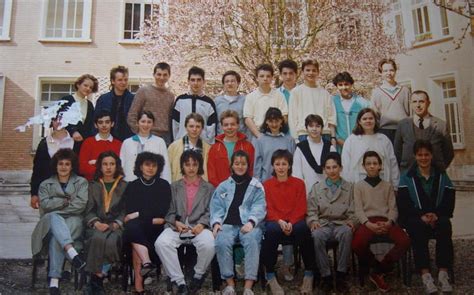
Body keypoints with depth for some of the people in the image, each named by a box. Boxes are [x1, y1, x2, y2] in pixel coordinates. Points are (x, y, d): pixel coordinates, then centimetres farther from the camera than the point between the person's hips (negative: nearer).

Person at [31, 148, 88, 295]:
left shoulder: (82, 182, 13)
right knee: (54, 217, -37)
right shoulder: (45, 185, 20)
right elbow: (45, 204, 0)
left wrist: (56, 205, -6)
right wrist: (66, 201, -6)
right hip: (51, 221, 1)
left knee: (56, 236, -35)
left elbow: (81, 204, -4)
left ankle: (54, 279, -37)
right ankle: (72, 253, -56)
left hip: (74, 222, -1)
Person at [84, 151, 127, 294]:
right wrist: (96, 223, -12)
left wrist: (117, 224, -11)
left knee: (111, 240, -34)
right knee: (98, 238, -34)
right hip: (96, 226, 1)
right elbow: (89, 211, 8)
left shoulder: (124, 186, 16)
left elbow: (126, 210, 7)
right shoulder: (93, 186, 19)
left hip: (117, 226, -1)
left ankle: (97, 279, -23)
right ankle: (98, 281, -26)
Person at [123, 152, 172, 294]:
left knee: (135, 240, -31)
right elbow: (129, 212, 4)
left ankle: (139, 282, -31)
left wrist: (138, 215, -7)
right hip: (137, 226, 1)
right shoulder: (132, 186, 15)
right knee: (131, 227, -34)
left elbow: (162, 211, -1)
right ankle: (147, 262, -39)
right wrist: (152, 218, -8)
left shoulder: (164, 185, 11)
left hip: (156, 227, -1)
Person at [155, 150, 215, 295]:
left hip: (200, 226, -1)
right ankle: (179, 282, -16)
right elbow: (169, 211, 11)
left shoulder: (209, 188, 18)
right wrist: (176, 222, -9)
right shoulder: (174, 187, 21)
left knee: (209, 244, -34)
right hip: (177, 226, 1)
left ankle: (198, 275, -2)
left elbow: (210, 211, 6)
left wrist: (201, 224, -12)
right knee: (161, 243, -30)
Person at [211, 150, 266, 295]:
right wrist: (216, 222, -8)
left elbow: (259, 207, 0)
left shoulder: (256, 186, 13)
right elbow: (217, 207, 13)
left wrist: (251, 222, -19)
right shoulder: (223, 186, 20)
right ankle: (230, 283, -18)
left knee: (252, 242, -34)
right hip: (228, 224, 2)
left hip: (249, 224, -1)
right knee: (221, 242, -31)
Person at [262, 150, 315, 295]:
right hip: (275, 221, 0)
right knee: (272, 230, -36)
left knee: (303, 229, -35)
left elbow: (301, 208, 2)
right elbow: (268, 209, 1)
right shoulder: (266, 185, 9)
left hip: (295, 221, 0)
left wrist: (291, 223, -17)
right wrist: (280, 221, -18)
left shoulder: (299, 183, 9)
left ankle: (309, 274, -20)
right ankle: (270, 276, -25)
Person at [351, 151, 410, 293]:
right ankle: (380, 268, -2)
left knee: (405, 241, -28)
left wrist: (389, 223, -14)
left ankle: (378, 272, -11)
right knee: (357, 244, -33)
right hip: (367, 221, -2)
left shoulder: (387, 186, 17)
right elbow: (358, 209, 1)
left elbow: (393, 208, 8)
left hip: (385, 221, 2)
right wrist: (369, 224, -17)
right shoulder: (359, 186, 12)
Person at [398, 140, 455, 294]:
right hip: (415, 218, -1)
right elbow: (403, 203, -3)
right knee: (418, 230, -34)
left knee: (445, 227, -31)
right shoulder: (407, 177, 7)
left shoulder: (441, 176, 13)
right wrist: (421, 216, -18)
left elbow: (450, 201, 5)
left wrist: (437, 215, -14)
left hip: (438, 217, 2)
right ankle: (425, 275, -36)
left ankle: (443, 274, -30)